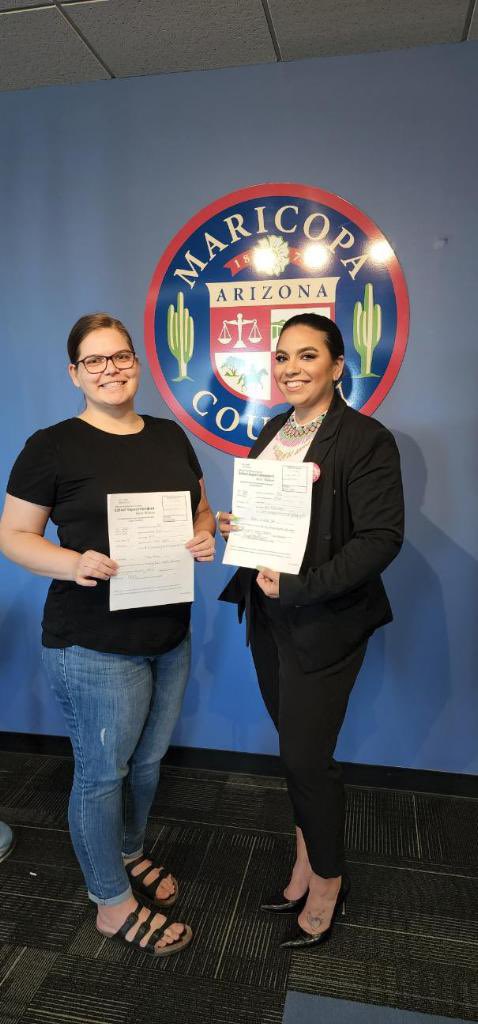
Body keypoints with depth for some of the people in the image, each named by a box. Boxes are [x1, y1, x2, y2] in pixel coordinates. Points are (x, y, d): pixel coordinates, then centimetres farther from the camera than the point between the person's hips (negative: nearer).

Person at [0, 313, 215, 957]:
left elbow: (201, 506, 15)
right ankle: (113, 903, 35)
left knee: (147, 761, 23)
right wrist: (74, 563, -25)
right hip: (95, 648, -6)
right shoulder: (53, 446, -10)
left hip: (170, 637, 6)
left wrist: (204, 535, -8)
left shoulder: (171, 437, 6)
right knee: (103, 772, 12)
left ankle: (130, 855, 50)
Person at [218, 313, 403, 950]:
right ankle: (307, 859, 41)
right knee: (295, 746, 18)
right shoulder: (274, 430, 9)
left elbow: (382, 538, -19)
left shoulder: (366, 439, -14)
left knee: (306, 757, 3)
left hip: (324, 624, -6)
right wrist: (231, 524, -3)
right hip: (267, 614, 7)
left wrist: (298, 587, -23)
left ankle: (327, 883, 31)